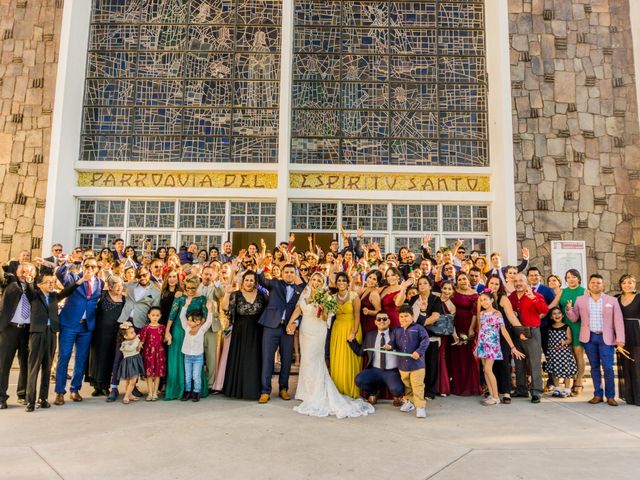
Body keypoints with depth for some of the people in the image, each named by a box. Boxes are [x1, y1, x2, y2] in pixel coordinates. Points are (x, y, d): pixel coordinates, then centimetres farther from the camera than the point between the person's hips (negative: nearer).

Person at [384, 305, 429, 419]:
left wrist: (419, 351, -21)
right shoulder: (396, 331, 9)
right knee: (406, 385, 18)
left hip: (417, 364, -5)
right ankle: (409, 402, 35)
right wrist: (389, 346, -14)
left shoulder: (418, 328, -5)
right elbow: (393, 342, 9)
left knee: (418, 386, -3)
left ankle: (420, 406, 6)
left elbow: (425, 340, -11)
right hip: (402, 364, 5)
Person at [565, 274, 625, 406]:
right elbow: (574, 318, 8)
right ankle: (598, 395, 16)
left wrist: (620, 339, -6)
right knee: (594, 367, 8)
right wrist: (569, 309, -12)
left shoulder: (612, 300, 5)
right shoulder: (580, 300, 7)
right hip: (589, 337, 1)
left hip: (606, 338, -1)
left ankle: (610, 396, 8)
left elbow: (618, 321, 2)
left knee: (608, 367, -5)